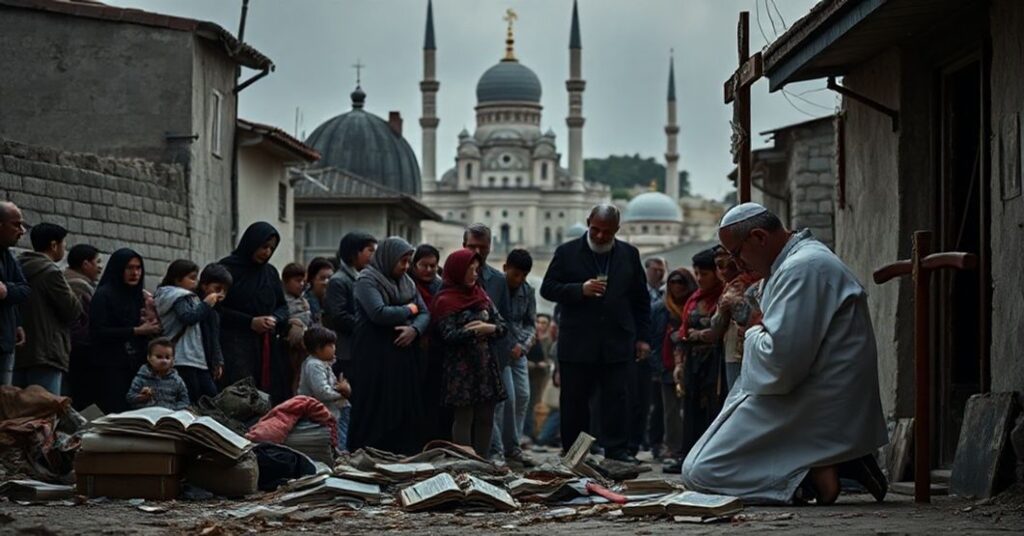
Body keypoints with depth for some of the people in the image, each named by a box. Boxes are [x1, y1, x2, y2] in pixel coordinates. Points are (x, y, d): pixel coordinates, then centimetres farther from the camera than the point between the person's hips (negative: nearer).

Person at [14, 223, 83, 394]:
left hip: (19, 354, 8)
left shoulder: (20, 269, 14)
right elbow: (73, 311, -8)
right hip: (46, 354, -8)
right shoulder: (50, 272, -11)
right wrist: (71, 296, 11)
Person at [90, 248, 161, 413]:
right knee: (117, 413, -12)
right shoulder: (103, 295, -3)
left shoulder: (139, 296, 16)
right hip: (111, 368, -6)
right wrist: (136, 331, -13)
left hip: (137, 367, 6)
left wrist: (151, 328, 0)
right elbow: (98, 333, -13)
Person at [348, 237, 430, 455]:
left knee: (406, 411, 3)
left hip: (404, 357, 7)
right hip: (375, 357, -6)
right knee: (377, 413, -6)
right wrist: (409, 309, -5)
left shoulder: (407, 283, 16)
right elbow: (379, 313, -20)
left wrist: (414, 329, -12)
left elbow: (425, 314, 11)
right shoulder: (367, 281, -5)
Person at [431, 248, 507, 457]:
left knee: (485, 418, 5)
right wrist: (476, 330, -19)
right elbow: (449, 336, -14)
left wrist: (489, 328, -11)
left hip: (486, 365, 6)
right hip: (461, 367, -6)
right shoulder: (445, 301, -4)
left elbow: (502, 325, 10)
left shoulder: (480, 295, 13)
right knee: (464, 418, -3)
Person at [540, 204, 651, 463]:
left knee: (616, 398, -3)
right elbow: (547, 288, 1)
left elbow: (641, 299, 14)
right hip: (577, 342, -1)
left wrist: (642, 337, 8)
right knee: (575, 400, 3)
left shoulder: (629, 254, 10)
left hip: (617, 342, 1)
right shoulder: (567, 252, 4)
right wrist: (580, 290, -14)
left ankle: (617, 450, -1)